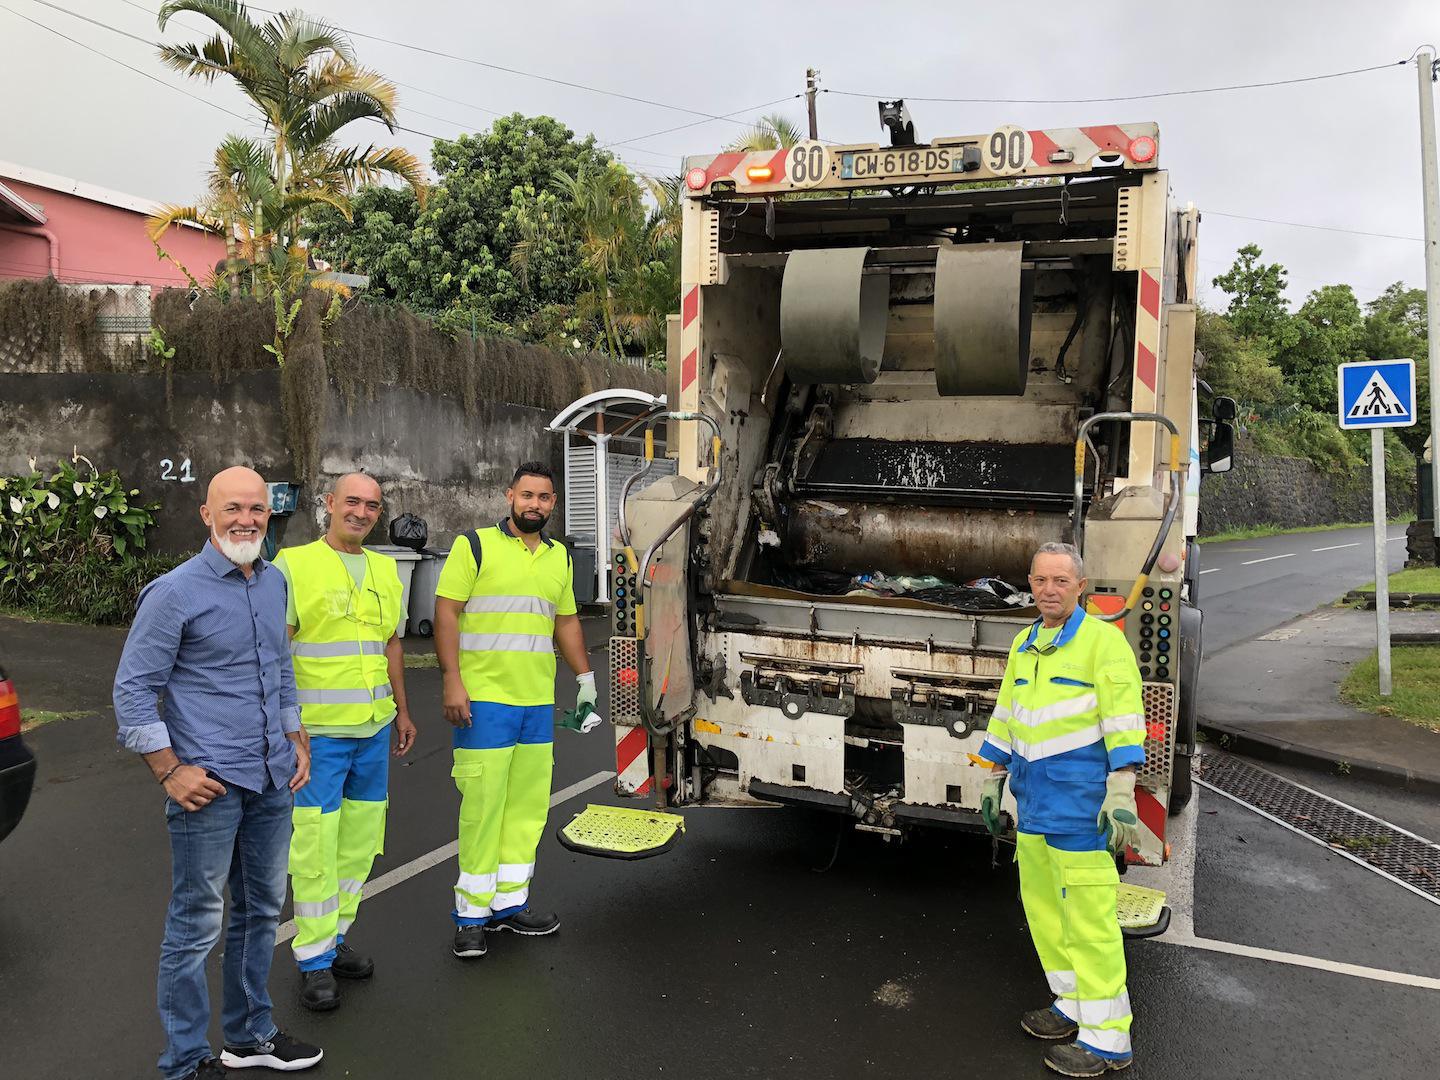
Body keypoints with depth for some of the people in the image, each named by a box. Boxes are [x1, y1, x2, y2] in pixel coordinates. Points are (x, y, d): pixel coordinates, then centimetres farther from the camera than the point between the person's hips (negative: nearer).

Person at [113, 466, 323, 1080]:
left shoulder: (275, 582, 9)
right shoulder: (175, 591, -11)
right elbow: (133, 688, -9)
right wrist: (170, 771, -13)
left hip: (272, 779, 7)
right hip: (209, 784, -7)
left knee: (261, 910, 17)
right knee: (196, 923, 4)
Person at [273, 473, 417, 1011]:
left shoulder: (385, 570, 12)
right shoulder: (294, 565, -7)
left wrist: (402, 712, 19)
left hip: (374, 729, 6)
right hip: (317, 731, -6)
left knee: (359, 843, 12)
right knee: (316, 847, -1)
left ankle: (334, 938, 27)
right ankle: (315, 961, 12)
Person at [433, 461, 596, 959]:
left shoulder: (559, 556, 15)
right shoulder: (475, 545, -2)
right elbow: (446, 613, -7)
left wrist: (585, 677, 17)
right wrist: (452, 682, -15)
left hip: (539, 701, 6)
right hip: (484, 698, -5)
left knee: (528, 803, 8)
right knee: (483, 803, -4)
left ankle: (510, 902, 21)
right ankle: (472, 914, 8)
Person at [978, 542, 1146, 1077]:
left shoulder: (1103, 640, -9)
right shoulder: (1023, 645, 14)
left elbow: (1125, 719, -15)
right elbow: (1005, 716, 20)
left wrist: (1121, 793, -20)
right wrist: (993, 783, 21)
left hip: (1080, 794, -8)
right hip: (1033, 794, 8)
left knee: (1087, 914, -4)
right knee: (1042, 905, 15)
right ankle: (1074, 1006, 31)